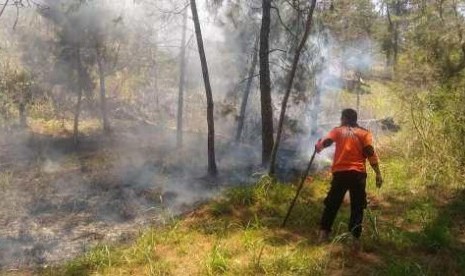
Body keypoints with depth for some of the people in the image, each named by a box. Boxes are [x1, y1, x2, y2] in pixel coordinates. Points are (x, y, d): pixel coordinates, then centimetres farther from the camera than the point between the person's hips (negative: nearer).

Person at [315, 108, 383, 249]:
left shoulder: (338, 130, 10)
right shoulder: (364, 133, 9)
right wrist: (378, 173, -2)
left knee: (332, 204, 13)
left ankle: (324, 232, 10)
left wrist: (318, 146, 20)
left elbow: (325, 142, -3)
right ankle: (356, 239, -3)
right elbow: (370, 153, -2)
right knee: (357, 207, 5)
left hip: (340, 172, 0)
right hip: (358, 173, 0)